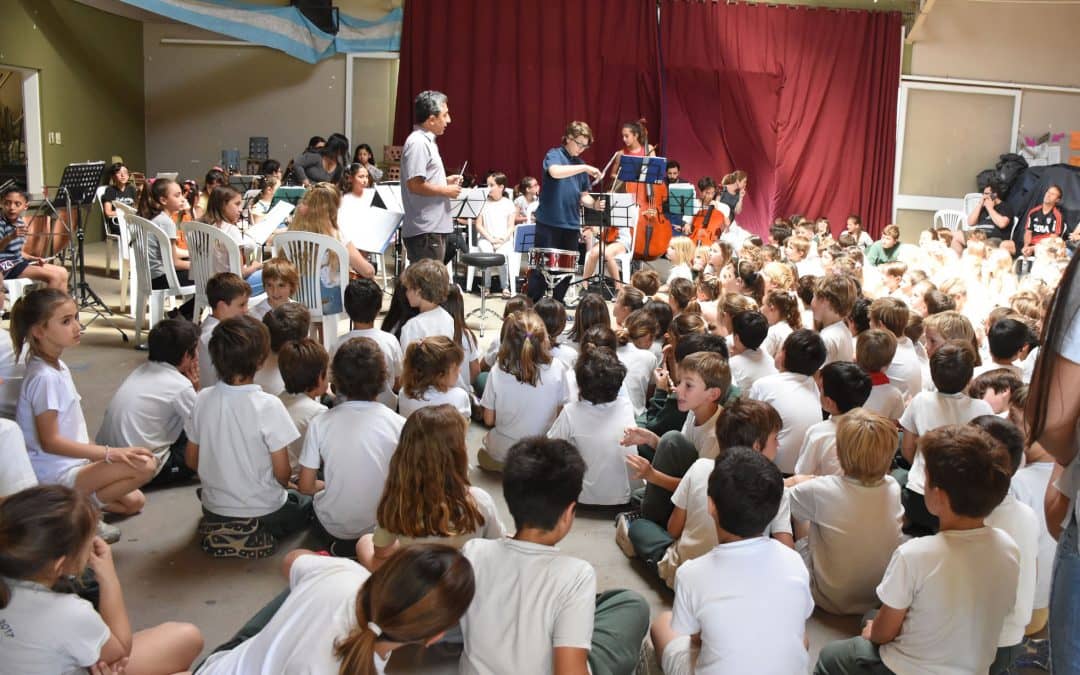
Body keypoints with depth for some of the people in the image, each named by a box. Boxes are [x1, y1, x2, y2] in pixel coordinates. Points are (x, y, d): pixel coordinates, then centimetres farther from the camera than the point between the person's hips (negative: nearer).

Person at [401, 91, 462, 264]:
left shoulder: (426, 141, 17)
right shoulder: (417, 143, -15)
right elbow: (415, 185, -23)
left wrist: (445, 180, 12)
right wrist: (446, 191, -13)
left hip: (434, 228, 10)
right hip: (425, 231, -10)